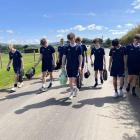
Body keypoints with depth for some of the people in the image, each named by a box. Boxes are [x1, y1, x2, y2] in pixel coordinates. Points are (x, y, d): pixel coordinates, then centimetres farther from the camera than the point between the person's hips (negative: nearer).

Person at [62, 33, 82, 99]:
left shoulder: (78, 47, -2)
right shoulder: (66, 48, 2)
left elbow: (80, 57, -1)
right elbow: (64, 57, 5)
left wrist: (80, 66, -7)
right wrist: (63, 66, 1)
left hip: (76, 66, -2)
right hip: (69, 66, 3)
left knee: (74, 79, -8)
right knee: (70, 80, 8)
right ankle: (72, 91, 23)